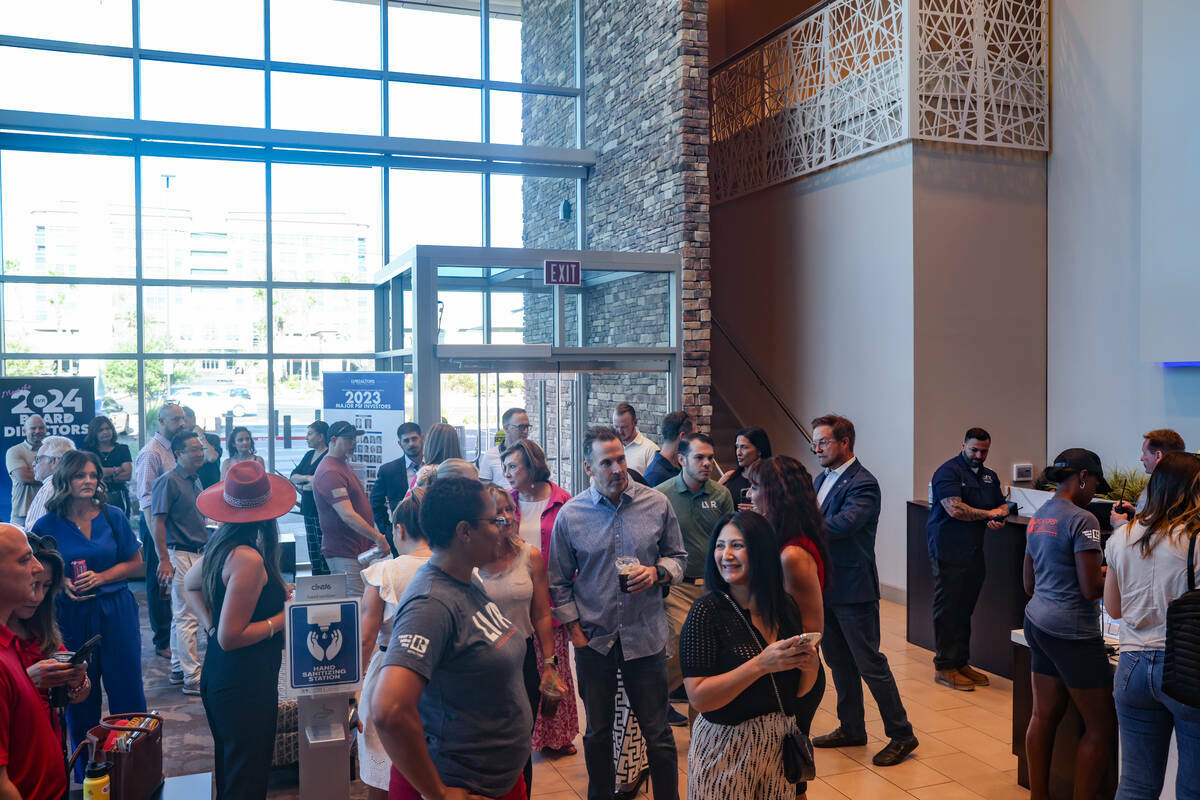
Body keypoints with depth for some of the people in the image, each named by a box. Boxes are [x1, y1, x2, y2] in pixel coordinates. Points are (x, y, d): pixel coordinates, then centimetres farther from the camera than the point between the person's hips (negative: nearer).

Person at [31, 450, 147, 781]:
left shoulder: (113, 516, -2)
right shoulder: (48, 524, -3)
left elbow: (135, 562, 3)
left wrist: (99, 577, -11)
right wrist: (62, 584, -15)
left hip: (115, 613, 0)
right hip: (72, 616, 0)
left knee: (126, 691, 4)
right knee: (80, 698, 9)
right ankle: (87, 774, 26)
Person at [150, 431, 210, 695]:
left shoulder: (195, 480, 14)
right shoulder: (168, 481, -12)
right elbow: (158, 522, -15)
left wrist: (207, 552, 21)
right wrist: (164, 560, -19)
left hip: (198, 554, 9)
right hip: (180, 555, -9)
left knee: (181, 616, 16)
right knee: (187, 618, -6)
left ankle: (178, 670, 26)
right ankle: (193, 679, -2)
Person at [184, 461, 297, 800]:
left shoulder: (220, 546, 2)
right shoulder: (249, 559, -25)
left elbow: (189, 585, 21)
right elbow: (230, 637, -23)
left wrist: (211, 623, 12)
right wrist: (284, 617, -15)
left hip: (219, 678, 9)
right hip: (245, 685, -9)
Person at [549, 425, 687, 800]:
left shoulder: (657, 504, -4)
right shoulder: (570, 514, -4)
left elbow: (678, 557, 7)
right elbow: (559, 582, 5)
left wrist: (657, 572, -14)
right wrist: (574, 629, -1)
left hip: (645, 638, -1)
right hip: (593, 641, 1)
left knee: (658, 734, 8)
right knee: (597, 733, 18)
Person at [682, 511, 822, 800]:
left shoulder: (786, 606, -1)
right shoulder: (707, 611, -15)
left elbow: (798, 690, 9)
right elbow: (699, 697, -20)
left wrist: (810, 665, -12)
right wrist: (760, 664, -26)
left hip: (781, 744, 5)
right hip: (725, 750, -4)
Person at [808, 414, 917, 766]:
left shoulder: (862, 484, -17)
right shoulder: (821, 479, 11)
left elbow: (841, 524, -31)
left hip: (852, 590, -8)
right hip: (824, 588, 9)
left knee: (870, 664, 0)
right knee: (839, 662, 18)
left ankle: (901, 735, 15)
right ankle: (851, 729, 32)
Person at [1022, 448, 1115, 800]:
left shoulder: (1038, 517, 11)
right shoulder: (1082, 520, -14)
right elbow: (1092, 589, -16)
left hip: (1037, 622, 8)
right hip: (1071, 632, -8)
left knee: (1044, 715, 13)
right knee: (1101, 726, 4)